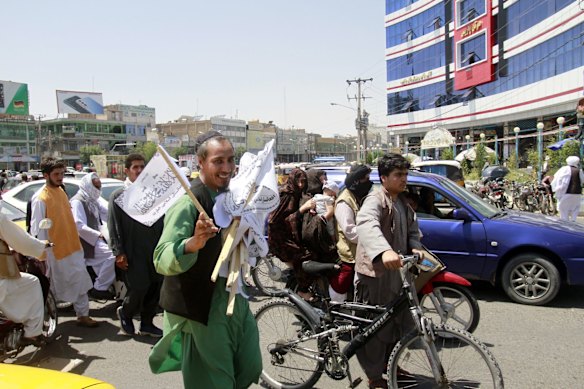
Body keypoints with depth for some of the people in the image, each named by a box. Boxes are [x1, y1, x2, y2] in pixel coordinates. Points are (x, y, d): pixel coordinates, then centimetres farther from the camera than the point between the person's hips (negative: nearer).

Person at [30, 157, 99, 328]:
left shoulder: (61, 191, 7)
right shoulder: (40, 199, -17)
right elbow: (37, 229, -17)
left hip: (72, 245, 8)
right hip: (56, 250, -8)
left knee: (80, 280, 9)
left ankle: (83, 315, 17)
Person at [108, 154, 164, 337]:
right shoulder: (118, 196, 2)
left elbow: (162, 220, 12)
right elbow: (113, 226, -2)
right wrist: (119, 252, -8)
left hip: (154, 249, 4)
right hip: (133, 251, -4)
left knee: (155, 287, 6)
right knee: (139, 287, -6)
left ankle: (147, 323, 23)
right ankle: (125, 313, 24)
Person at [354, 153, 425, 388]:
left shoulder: (402, 203, 14)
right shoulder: (375, 200, -17)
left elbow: (412, 230, 18)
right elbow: (366, 223, -38)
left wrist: (415, 247, -6)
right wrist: (384, 251, -56)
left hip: (396, 272, 9)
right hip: (375, 273, -9)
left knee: (398, 322, 19)